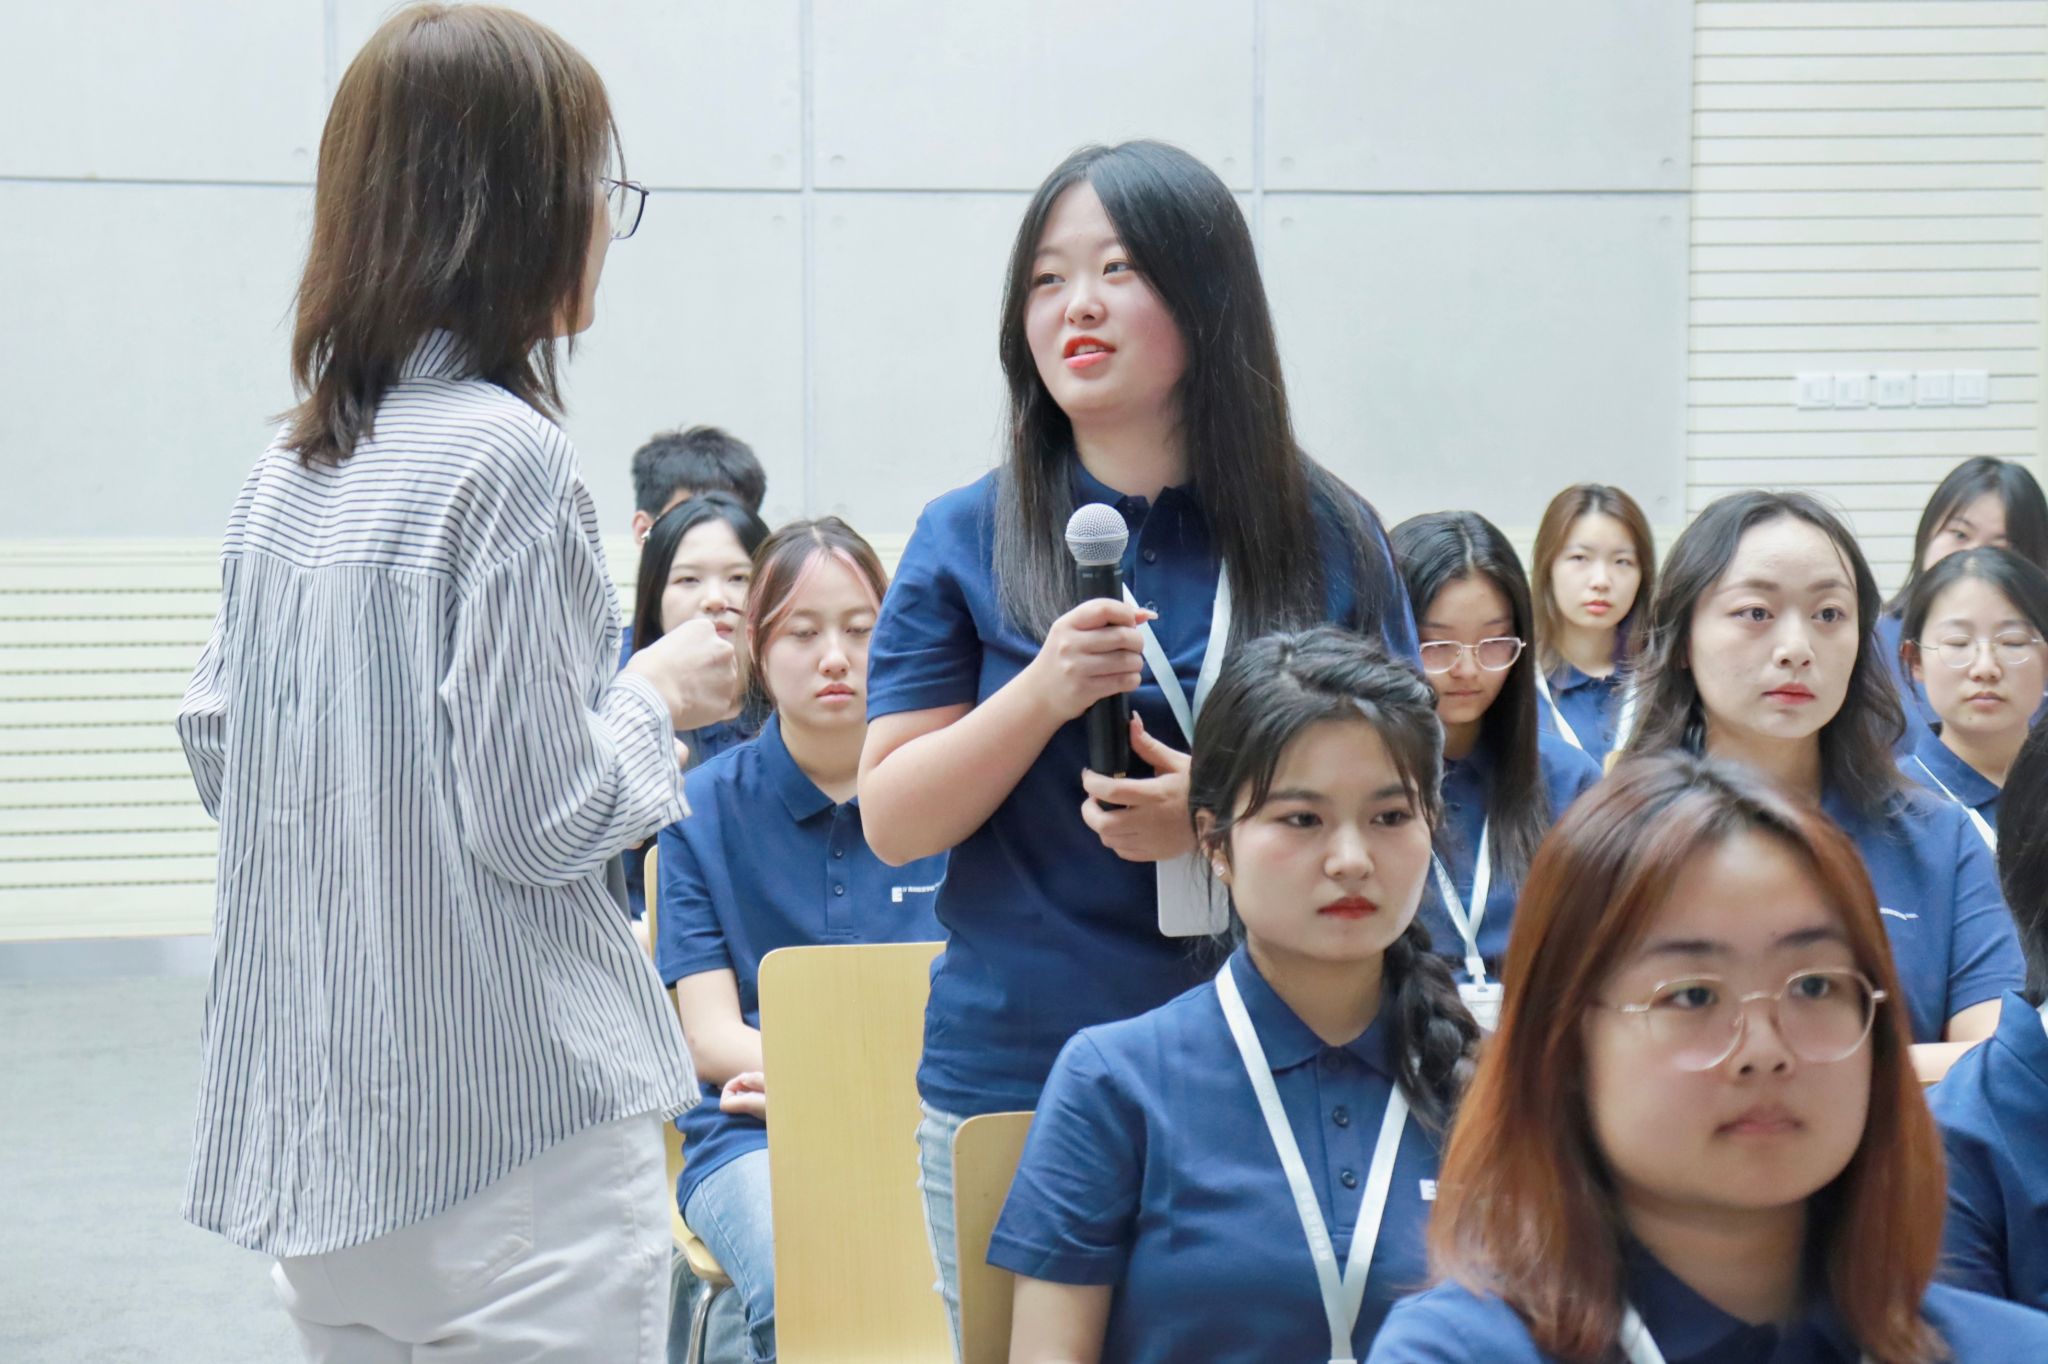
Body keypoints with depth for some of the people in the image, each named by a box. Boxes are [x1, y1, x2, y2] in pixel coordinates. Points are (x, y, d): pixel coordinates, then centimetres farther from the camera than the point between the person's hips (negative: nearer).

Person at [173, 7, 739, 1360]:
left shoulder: (288, 472, 6)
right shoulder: (508, 453, -16)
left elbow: (219, 744, 14)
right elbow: (539, 816, -17)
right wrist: (656, 697, 0)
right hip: (517, 1130, -7)